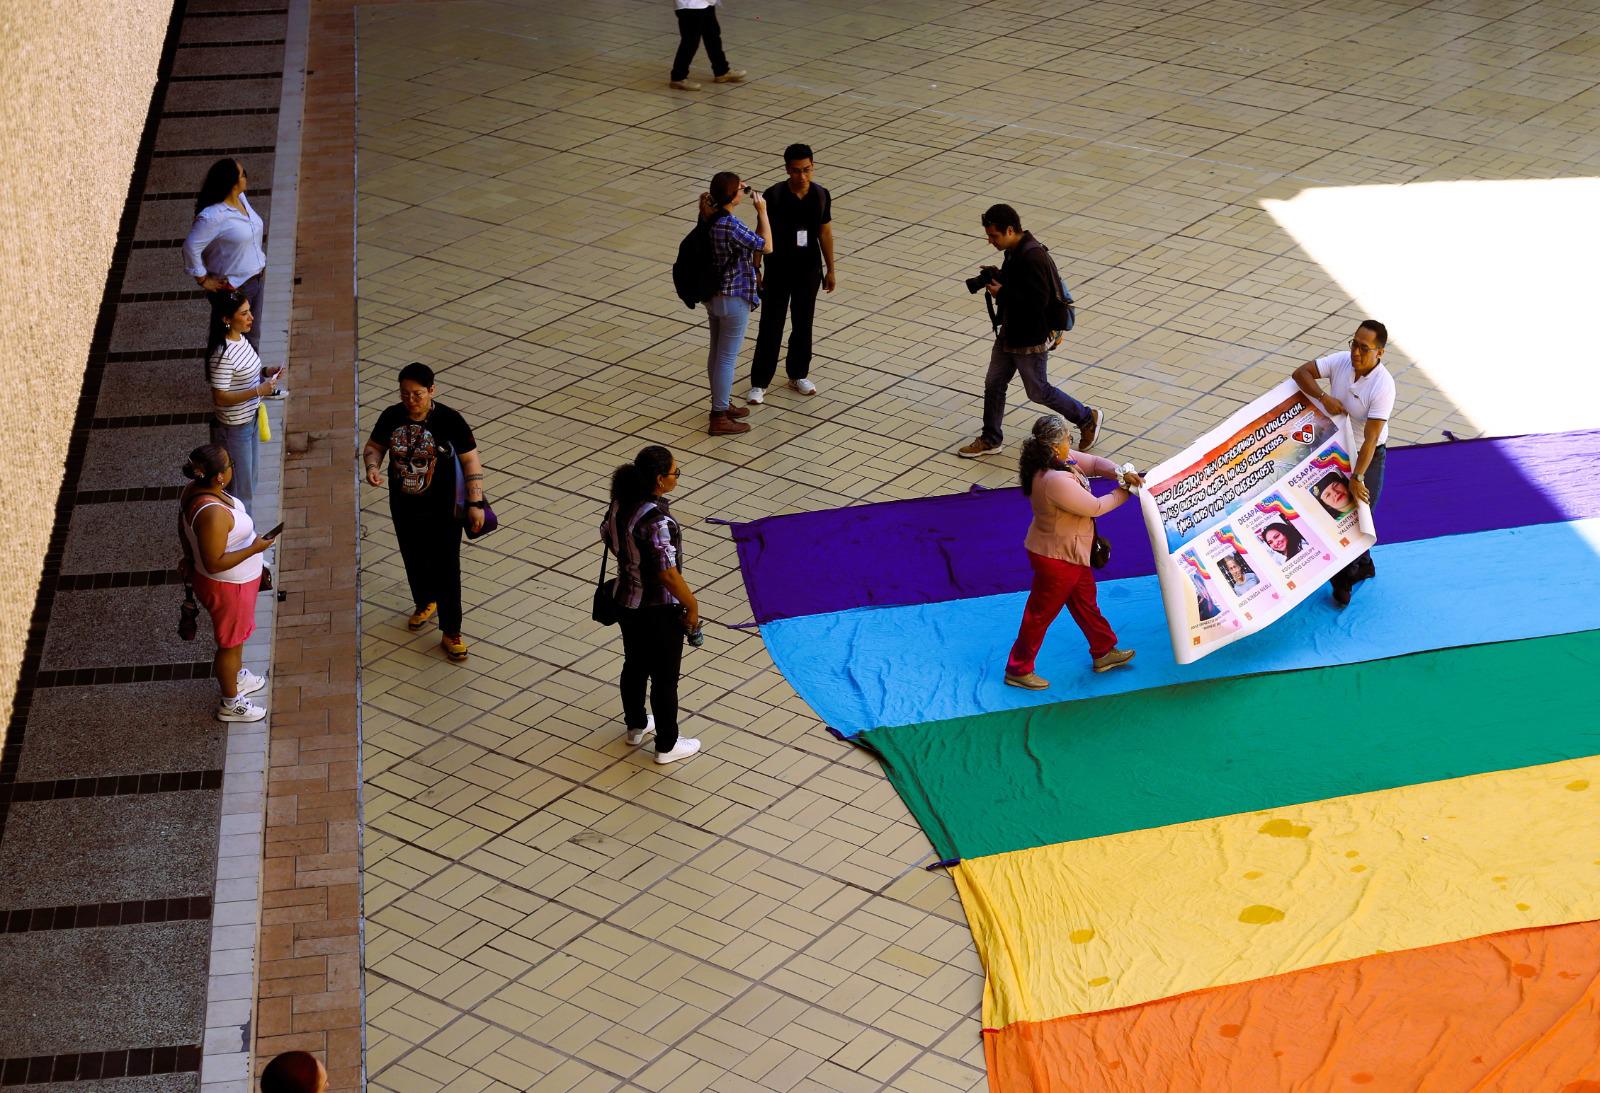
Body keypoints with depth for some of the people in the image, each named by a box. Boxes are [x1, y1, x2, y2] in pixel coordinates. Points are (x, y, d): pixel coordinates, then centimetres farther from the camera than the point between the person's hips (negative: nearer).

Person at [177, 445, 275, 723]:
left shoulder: (194, 490, -12)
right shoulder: (213, 514, -40)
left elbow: (183, 528, 6)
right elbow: (214, 563, -34)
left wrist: (190, 556, 22)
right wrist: (254, 549, -27)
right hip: (228, 587, -9)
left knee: (237, 631, 32)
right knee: (230, 642, 15)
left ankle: (237, 676, 57)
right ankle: (230, 703, 36)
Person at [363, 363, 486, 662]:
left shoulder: (449, 420, -19)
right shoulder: (391, 417, -9)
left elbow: (471, 460, -12)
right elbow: (374, 446, 6)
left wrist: (475, 503, -15)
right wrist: (372, 467, -17)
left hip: (442, 510, -4)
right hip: (403, 508, 4)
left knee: (446, 569, 2)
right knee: (414, 560, 22)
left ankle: (451, 633, 14)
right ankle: (425, 603, 50)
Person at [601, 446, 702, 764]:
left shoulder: (621, 502, -8)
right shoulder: (656, 521, -33)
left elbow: (607, 536, 10)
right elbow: (667, 573, -30)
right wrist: (692, 606, -16)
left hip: (626, 602, 8)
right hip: (658, 610, -8)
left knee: (635, 665, 27)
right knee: (665, 678, 11)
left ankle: (636, 725, 47)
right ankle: (667, 745, 27)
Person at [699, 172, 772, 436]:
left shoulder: (708, 217, -3)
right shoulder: (730, 226, -29)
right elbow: (766, 247, -19)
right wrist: (762, 212, -13)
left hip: (713, 295, 9)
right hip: (733, 299, -9)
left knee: (717, 353, 21)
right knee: (727, 357, 3)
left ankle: (721, 404, 38)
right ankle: (719, 418, 12)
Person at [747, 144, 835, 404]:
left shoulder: (820, 195, -6)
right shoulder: (773, 195, -16)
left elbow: (825, 233, 4)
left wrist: (830, 270, 7)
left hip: (809, 270, 3)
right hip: (777, 270, -3)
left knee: (803, 324, 15)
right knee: (770, 326, 2)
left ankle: (798, 375, 32)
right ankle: (759, 383, 12)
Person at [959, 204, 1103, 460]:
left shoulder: (1033, 258, -29)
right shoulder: (1014, 251, 1)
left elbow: (1038, 301, -31)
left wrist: (1002, 292, -26)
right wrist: (997, 276, -2)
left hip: (1031, 339, -9)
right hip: (1009, 332, 9)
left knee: (1038, 392, 7)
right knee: (994, 383, 15)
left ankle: (1088, 419, 26)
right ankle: (990, 440, 29)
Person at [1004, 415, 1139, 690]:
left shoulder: (1062, 460, -9)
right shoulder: (1057, 481, -37)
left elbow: (1093, 463, 4)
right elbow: (1095, 508, -25)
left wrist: (1120, 473, -15)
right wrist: (1123, 492, -8)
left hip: (1072, 553, 10)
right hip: (1056, 558, -10)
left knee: (1085, 601, 27)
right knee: (1041, 614, 9)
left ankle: (1104, 652, 47)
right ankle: (1018, 670, 26)